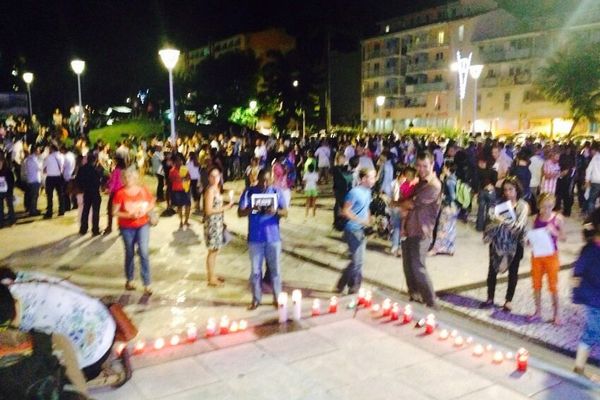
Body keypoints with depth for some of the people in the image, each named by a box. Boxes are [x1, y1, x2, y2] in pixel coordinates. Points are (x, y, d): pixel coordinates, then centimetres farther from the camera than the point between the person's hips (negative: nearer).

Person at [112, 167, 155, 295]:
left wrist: (145, 210, -13)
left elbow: (152, 204, 7)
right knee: (129, 253, 12)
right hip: (127, 227, 0)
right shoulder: (120, 193, -12)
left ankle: (147, 284, -1)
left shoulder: (143, 190, -6)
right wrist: (129, 215, -24)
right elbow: (114, 212, -11)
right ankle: (129, 280, 34)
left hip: (143, 225, 1)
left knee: (143, 252, -10)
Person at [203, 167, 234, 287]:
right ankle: (211, 279, 9)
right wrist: (226, 207, -20)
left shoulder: (216, 188, 9)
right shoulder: (210, 190, -18)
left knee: (215, 250, 16)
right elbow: (209, 210, -22)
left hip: (218, 222, 9)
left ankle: (211, 275, 27)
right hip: (212, 223, -9)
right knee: (213, 251, 0)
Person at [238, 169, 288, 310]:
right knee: (255, 270, 7)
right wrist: (252, 209, -25)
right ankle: (256, 299, 19)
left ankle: (277, 298, 22)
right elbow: (240, 213, -6)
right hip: (255, 238, 0)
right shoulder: (249, 192, -3)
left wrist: (276, 211, -23)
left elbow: (285, 212, -1)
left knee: (275, 269, 9)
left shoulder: (276, 192, 0)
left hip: (273, 237, 1)